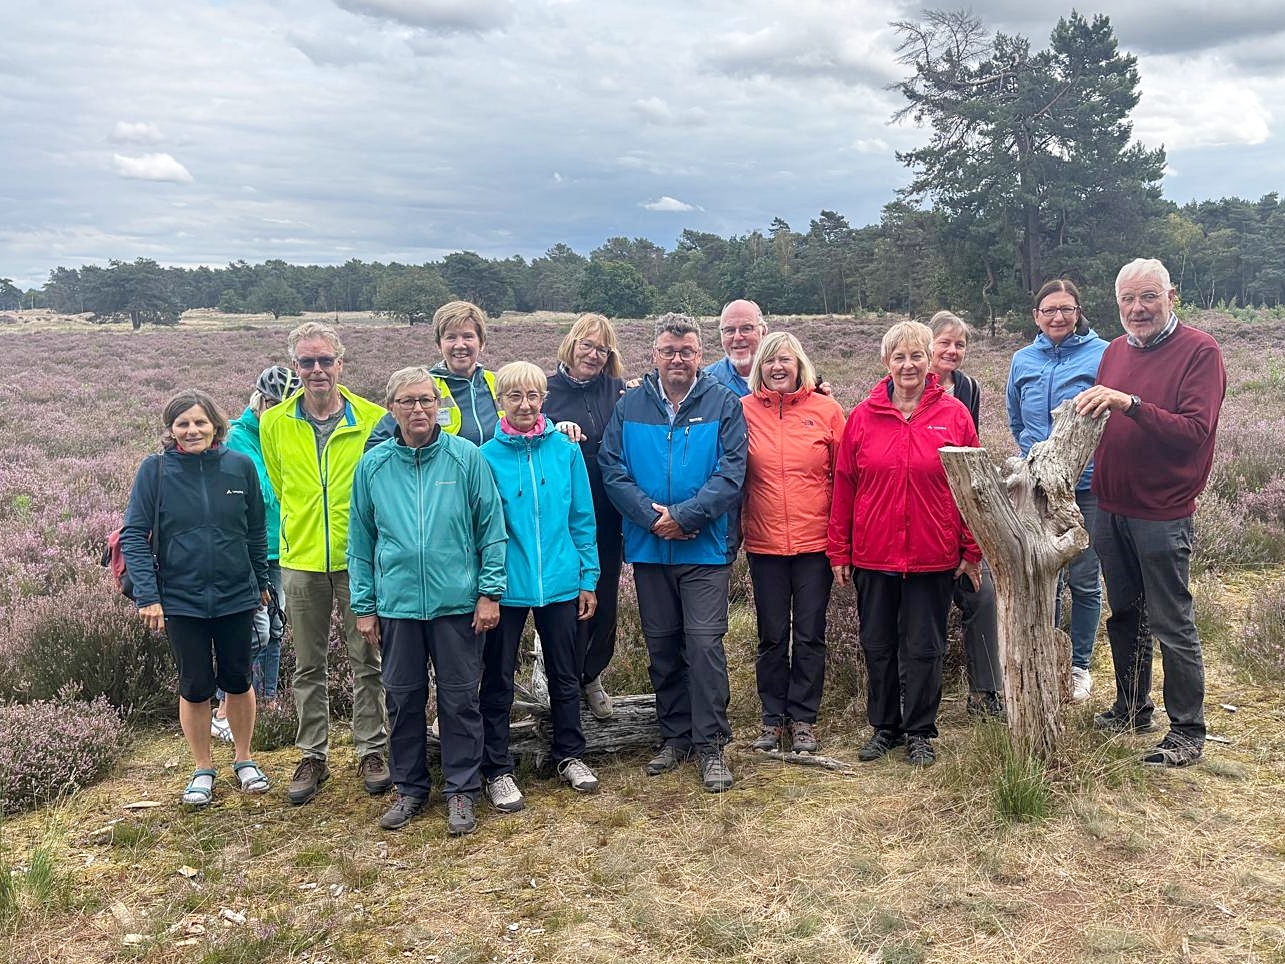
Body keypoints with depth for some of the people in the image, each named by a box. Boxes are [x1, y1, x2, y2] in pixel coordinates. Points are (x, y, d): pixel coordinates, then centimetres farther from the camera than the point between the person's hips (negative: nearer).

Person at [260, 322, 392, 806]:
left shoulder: (373, 419, -6)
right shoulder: (274, 424, 1)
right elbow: (279, 487, 14)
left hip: (358, 558, -2)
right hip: (301, 561, 2)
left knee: (366, 661, 7)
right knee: (308, 666, 11)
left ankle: (371, 751, 21)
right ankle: (312, 756, 24)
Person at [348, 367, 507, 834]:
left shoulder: (466, 457, -4)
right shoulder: (373, 466, 3)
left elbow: (492, 528, -2)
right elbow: (361, 541, 8)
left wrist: (490, 591, -7)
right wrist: (364, 606, 6)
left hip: (457, 602, -2)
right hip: (396, 604, 2)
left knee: (460, 700, 6)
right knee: (403, 700, 12)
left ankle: (462, 790, 19)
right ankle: (409, 787, 28)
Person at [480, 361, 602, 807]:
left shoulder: (565, 449, -1)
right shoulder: (488, 456, -6)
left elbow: (582, 519, 4)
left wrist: (589, 578, 3)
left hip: (559, 582, 2)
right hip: (506, 585, -2)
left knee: (565, 676, 15)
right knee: (498, 681, 8)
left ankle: (570, 755, 32)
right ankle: (497, 770, 22)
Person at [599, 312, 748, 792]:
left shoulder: (724, 405, -1)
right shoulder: (629, 406, 6)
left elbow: (731, 473, -9)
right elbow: (611, 470, -2)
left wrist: (684, 516, -18)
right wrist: (652, 516, -15)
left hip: (705, 548, -3)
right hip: (648, 549, 3)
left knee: (704, 642, -7)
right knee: (661, 646, 11)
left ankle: (710, 744, 5)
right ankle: (675, 735, 25)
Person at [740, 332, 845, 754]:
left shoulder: (826, 410, 0)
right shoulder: (744, 411, 0)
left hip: (815, 542, 0)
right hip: (764, 542, 1)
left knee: (809, 635, 8)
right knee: (772, 636, 10)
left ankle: (803, 719, 21)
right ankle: (773, 718, 23)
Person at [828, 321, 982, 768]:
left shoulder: (954, 415, -2)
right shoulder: (863, 416, 0)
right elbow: (843, 487, 2)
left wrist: (972, 551, -1)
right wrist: (839, 550, 2)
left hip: (932, 556, -1)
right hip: (873, 555, 2)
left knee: (923, 648, 8)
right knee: (878, 646, 12)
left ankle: (920, 731, 24)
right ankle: (885, 726, 29)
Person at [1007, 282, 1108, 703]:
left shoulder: (1102, 354, -6)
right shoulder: (1023, 360, 7)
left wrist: (1093, 455, -8)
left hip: (1087, 484, -3)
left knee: (1084, 580, 6)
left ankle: (1079, 666, 21)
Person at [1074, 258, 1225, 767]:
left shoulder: (1199, 351, -10)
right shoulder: (1115, 351, 10)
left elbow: (1195, 431, -21)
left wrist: (1129, 404, -29)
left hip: (1162, 512, -6)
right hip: (1111, 507, 7)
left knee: (1171, 622, 0)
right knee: (1124, 614, 17)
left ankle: (1188, 731, 13)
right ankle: (1132, 708, 33)